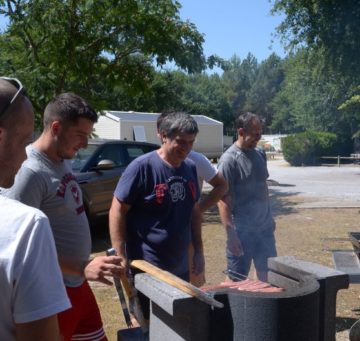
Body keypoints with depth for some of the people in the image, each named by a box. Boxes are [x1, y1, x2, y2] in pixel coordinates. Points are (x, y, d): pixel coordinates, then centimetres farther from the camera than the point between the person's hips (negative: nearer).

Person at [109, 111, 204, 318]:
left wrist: (198, 250, 12)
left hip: (181, 266, 6)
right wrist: (121, 257, -17)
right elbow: (117, 211, -13)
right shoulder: (142, 167, -15)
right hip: (147, 268, -6)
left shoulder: (190, 167, 5)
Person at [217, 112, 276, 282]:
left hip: (265, 227, 7)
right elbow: (223, 200, -17)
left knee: (266, 272, 17)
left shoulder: (260, 154, 6)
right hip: (242, 230, -7)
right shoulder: (229, 159, -15)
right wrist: (231, 234, -20)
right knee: (236, 279, 5)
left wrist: (269, 217, 18)